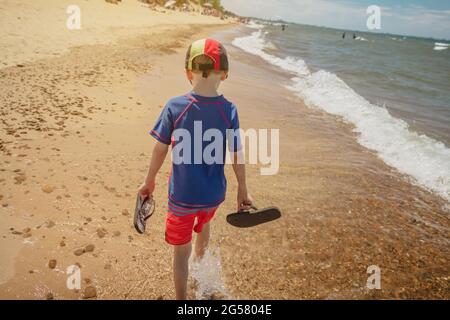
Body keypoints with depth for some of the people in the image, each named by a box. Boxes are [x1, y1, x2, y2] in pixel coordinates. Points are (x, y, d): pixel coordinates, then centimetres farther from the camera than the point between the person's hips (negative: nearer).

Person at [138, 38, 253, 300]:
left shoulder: (175, 107, -16)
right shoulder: (229, 110, -12)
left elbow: (160, 150, -9)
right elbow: (236, 154, -6)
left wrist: (150, 181, 7)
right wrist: (243, 189, 7)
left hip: (182, 196, -3)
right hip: (214, 194, 4)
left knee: (181, 251, 13)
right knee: (204, 224, 34)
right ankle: (200, 258, 64)